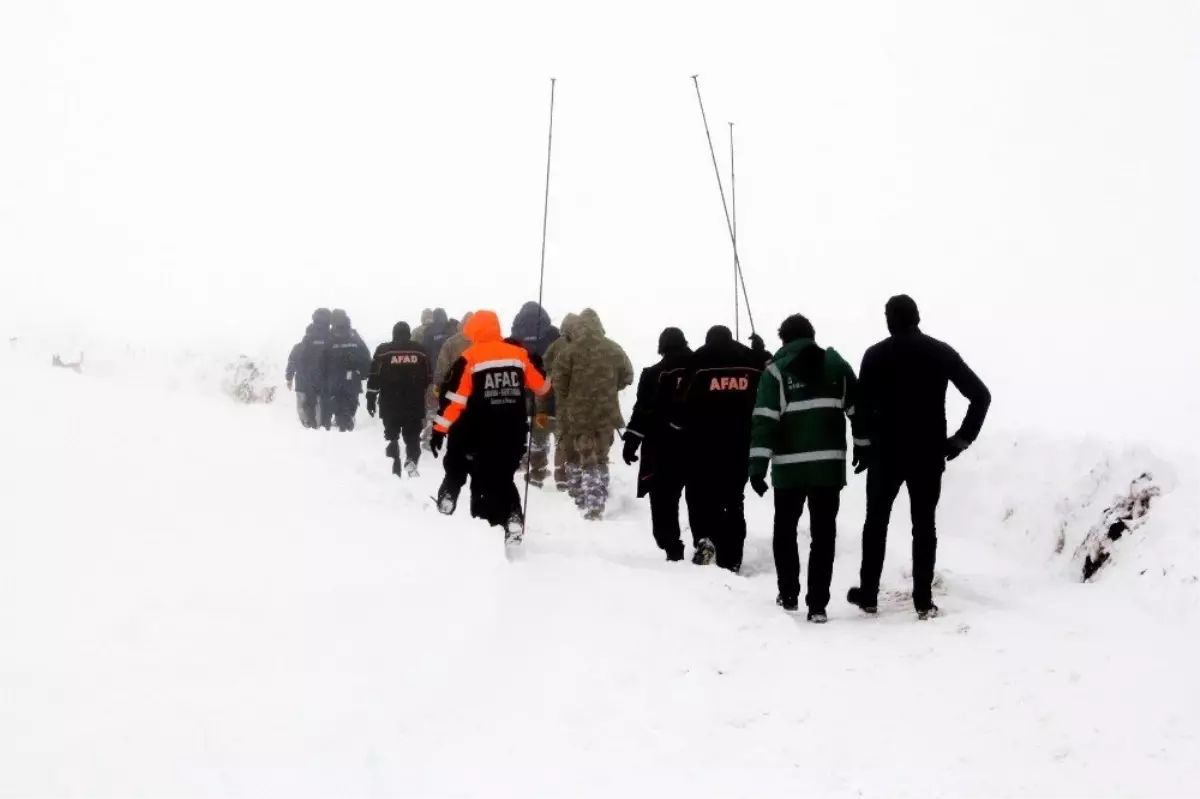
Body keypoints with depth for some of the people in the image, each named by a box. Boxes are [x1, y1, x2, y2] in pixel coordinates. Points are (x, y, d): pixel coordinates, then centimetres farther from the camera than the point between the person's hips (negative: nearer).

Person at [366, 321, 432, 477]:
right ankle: (411, 461, -15)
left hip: (390, 404, -1)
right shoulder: (420, 351, 2)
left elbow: (375, 377, -6)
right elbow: (429, 378, 8)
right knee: (413, 436, 9)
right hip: (414, 405, 1)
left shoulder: (383, 351, -4)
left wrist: (371, 399, 1)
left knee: (391, 436, 11)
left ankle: (394, 470, 8)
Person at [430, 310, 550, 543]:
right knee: (504, 478, 17)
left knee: (486, 483, 3)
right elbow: (542, 387, 15)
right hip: (514, 432, 4)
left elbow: (455, 398, -10)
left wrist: (439, 429, -6)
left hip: (483, 434, -4)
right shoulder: (519, 354, 4)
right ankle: (513, 520, -2)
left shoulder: (470, 359, -7)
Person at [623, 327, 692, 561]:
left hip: (663, 448, -3)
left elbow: (643, 411, -9)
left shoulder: (654, 374, -3)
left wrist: (632, 441, -6)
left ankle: (672, 549, -8)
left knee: (663, 501, 1)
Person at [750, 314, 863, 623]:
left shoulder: (776, 370, -2)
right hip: (830, 462, 2)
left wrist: (757, 466, -11)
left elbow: (764, 421, -10)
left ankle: (789, 596, 21)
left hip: (790, 465, -2)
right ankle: (818, 605, 0)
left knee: (785, 530, 17)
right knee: (824, 533, 6)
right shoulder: (836, 364, 7)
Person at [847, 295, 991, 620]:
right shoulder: (941, 352, 3)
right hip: (929, 452, 1)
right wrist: (962, 438, 4)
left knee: (876, 521, 12)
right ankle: (923, 601, 3)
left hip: (886, 451, -1)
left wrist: (865, 445, -1)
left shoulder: (876, 355, -3)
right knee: (924, 524, 7)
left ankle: (868, 594, 16)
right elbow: (980, 394, -1)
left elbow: (863, 404, -12)